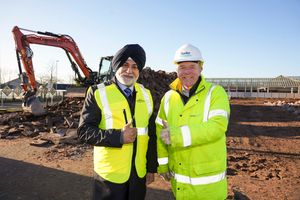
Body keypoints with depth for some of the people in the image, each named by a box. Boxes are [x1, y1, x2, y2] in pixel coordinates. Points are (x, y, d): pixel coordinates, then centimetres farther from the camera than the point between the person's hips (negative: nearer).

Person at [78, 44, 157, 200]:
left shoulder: (146, 94, 4)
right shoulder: (98, 93, -8)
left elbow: (151, 134, 6)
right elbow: (84, 131, -11)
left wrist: (152, 167, 7)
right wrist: (118, 136, -22)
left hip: (139, 173, 4)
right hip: (110, 175, -3)